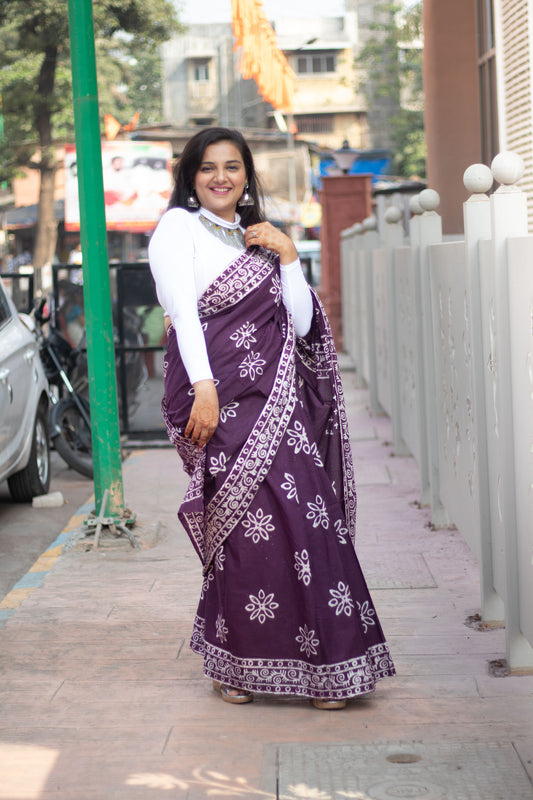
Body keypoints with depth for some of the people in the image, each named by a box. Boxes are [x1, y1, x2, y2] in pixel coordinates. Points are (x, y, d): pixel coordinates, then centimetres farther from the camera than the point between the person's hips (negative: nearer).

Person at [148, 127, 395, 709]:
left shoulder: (258, 240, 22)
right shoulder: (178, 227, 5)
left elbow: (301, 324, 13)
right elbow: (184, 311, -8)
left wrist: (287, 256, 3)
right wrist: (204, 389, -19)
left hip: (278, 399, 5)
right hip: (223, 397, -5)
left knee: (304, 519, -3)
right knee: (255, 523, -12)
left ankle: (317, 666, 6)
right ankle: (236, 664, 3)